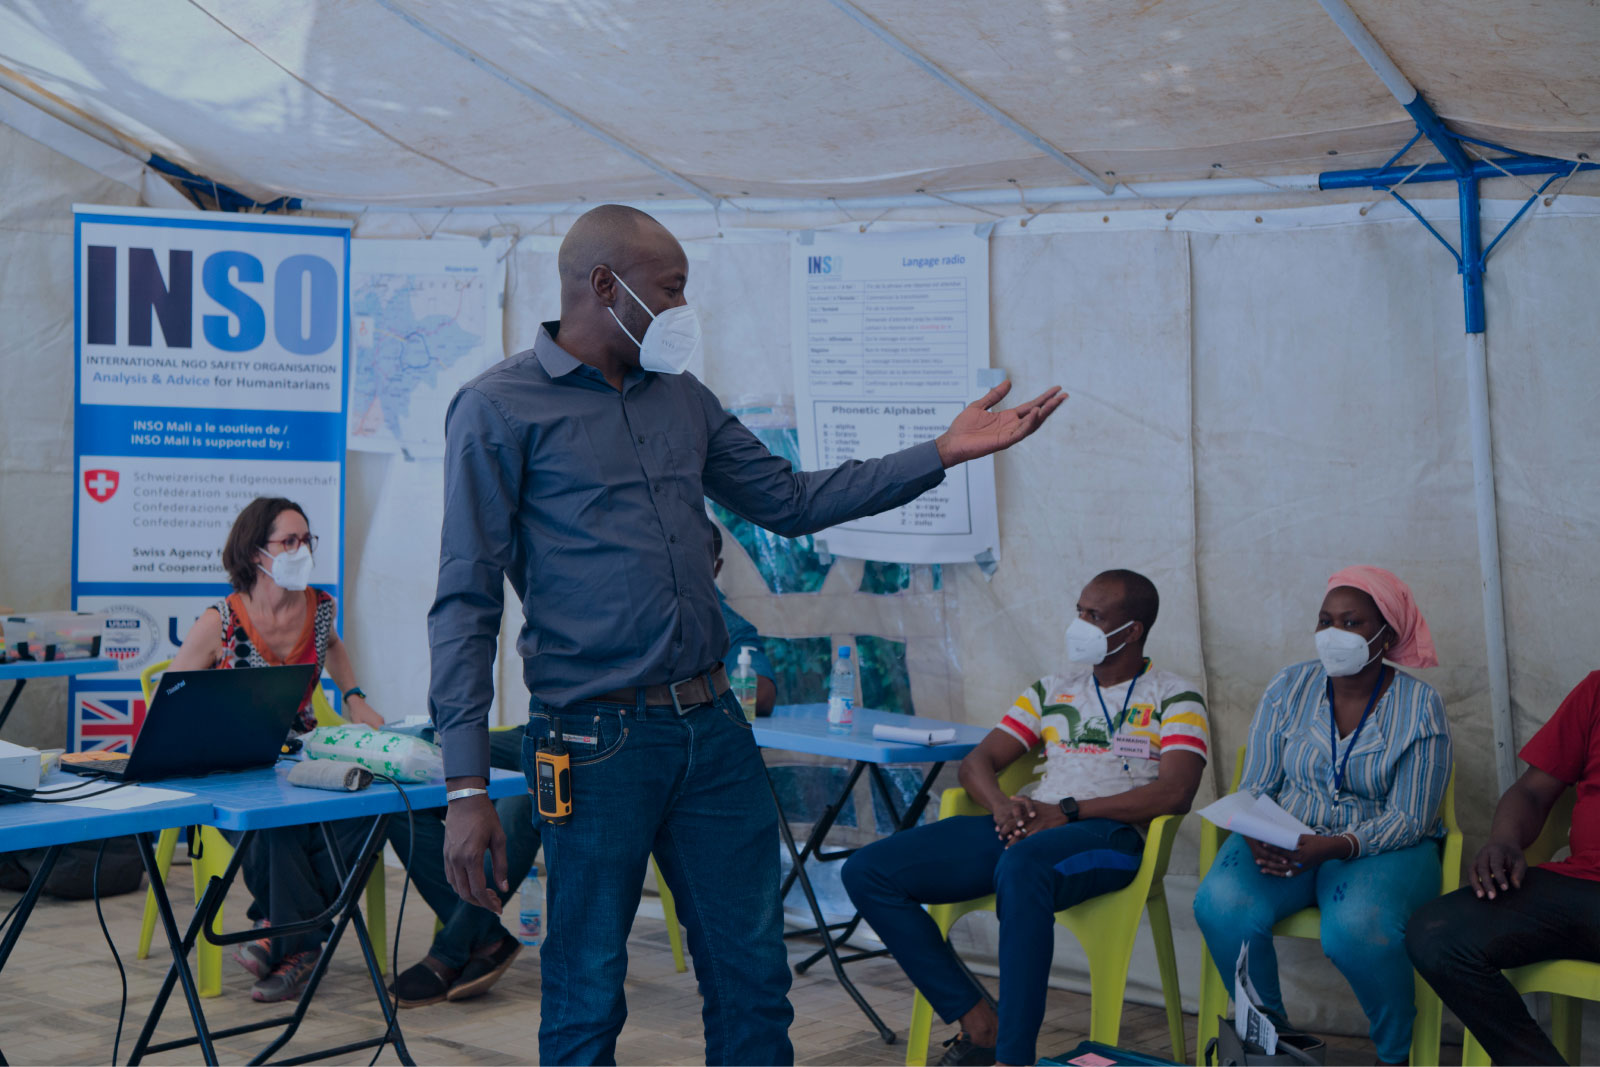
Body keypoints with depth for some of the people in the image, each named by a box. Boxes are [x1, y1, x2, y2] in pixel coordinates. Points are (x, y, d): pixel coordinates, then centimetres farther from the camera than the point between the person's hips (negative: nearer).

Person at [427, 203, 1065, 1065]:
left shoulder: (682, 398, 15)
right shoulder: (499, 409, -5)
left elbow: (791, 501, 20)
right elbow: (466, 604, -9)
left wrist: (942, 453, 13)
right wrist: (466, 788, -15)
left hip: (712, 727, 6)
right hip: (597, 742, -6)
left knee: (753, 979, 11)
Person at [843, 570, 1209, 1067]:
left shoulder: (1174, 699, 7)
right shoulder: (1052, 689, 23)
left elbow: (1175, 792, -9)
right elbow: (978, 761, 20)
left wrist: (1069, 811, -16)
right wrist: (1001, 804, -5)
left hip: (1110, 832, -6)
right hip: (1028, 824, 6)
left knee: (1021, 868, -44)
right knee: (867, 871, -11)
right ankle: (979, 1022, -12)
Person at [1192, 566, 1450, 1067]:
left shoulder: (1419, 706, -4)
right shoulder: (1290, 687, 5)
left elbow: (1409, 819, -9)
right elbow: (1256, 786, 6)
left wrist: (1336, 847, -26)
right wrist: (1258, 836, -17)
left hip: (1378, 850, -3)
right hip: (1284, 840, 3)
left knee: (1356, 926, -36)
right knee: (1221, 904, -29)